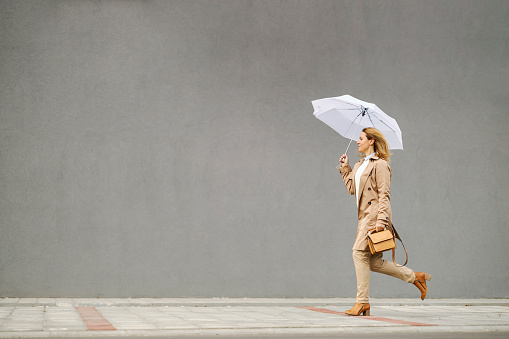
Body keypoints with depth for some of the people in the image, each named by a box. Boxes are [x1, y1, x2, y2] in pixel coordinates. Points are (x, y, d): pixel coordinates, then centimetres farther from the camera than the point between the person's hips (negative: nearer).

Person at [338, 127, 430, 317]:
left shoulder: (380, 164, -5)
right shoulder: (359, 165, 22)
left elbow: (384, 194, -12)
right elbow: (352, 188, 20)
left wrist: (381, 219, -21)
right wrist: (345, 167, 23)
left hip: (375, 215, -9)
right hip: (365, 216, 9)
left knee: (360, 253, -12)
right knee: (374, 262, 5)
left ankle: (362, 301, -7)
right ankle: (414, 277, 16)